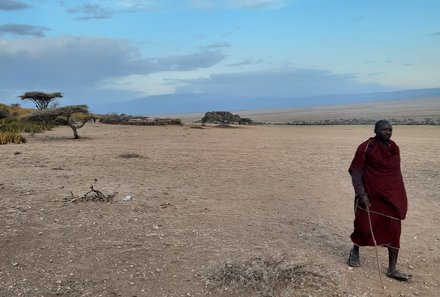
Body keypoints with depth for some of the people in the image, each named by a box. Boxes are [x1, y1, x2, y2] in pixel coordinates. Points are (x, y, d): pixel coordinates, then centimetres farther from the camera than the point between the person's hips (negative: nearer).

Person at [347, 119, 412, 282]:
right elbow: (356, 171, -12)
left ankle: (392, 269, 10)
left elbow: (396, 171, 15)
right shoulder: (366, 147, -11)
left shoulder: (394, 147, 6)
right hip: (371, 195, -5)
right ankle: (355, 250, 36)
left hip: (392, 196, 5)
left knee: (394, 230, 2)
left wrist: (400, 195, 17)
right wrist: (361, 194, -21)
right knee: (364, 226, 5)